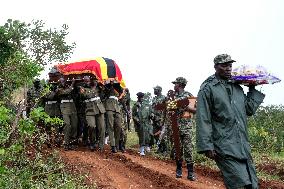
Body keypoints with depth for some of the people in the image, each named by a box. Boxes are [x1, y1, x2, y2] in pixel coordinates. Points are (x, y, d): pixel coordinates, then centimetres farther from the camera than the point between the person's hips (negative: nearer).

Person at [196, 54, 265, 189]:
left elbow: (249, 109, 22)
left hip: (243, 147, 7)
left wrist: (253, 89, 19)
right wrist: (207, 147, -15)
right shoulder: (207, 89, -4)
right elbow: (203, 120, -9)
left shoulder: (236, 87, 17)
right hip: (224, 147, -7)